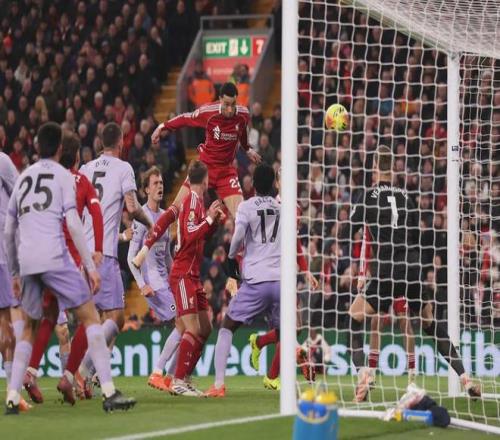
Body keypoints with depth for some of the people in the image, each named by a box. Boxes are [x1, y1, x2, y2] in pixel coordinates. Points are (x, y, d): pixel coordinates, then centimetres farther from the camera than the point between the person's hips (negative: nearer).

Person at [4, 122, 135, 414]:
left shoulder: (23, 178, 21)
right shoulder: (63, 175, 6)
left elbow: (8, 231, 22)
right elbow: (73, 223, -5)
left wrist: (15, 273, 30)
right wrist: (91, 266, -4)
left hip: (26, 261, 5)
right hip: (54, 257, -5)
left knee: (30, 328, 18)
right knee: (90, 317, 0)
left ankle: (12, 398, 6)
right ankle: (109, 392, -11)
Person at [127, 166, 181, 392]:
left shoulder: (164, 216, 15)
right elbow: (131, 257, -11)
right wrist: (142, 285, -18)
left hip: (166, 282, 8)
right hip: (153, 284, -8)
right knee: (181, 325, -16)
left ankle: (171, 376, 9)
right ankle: (157, 373, -12)